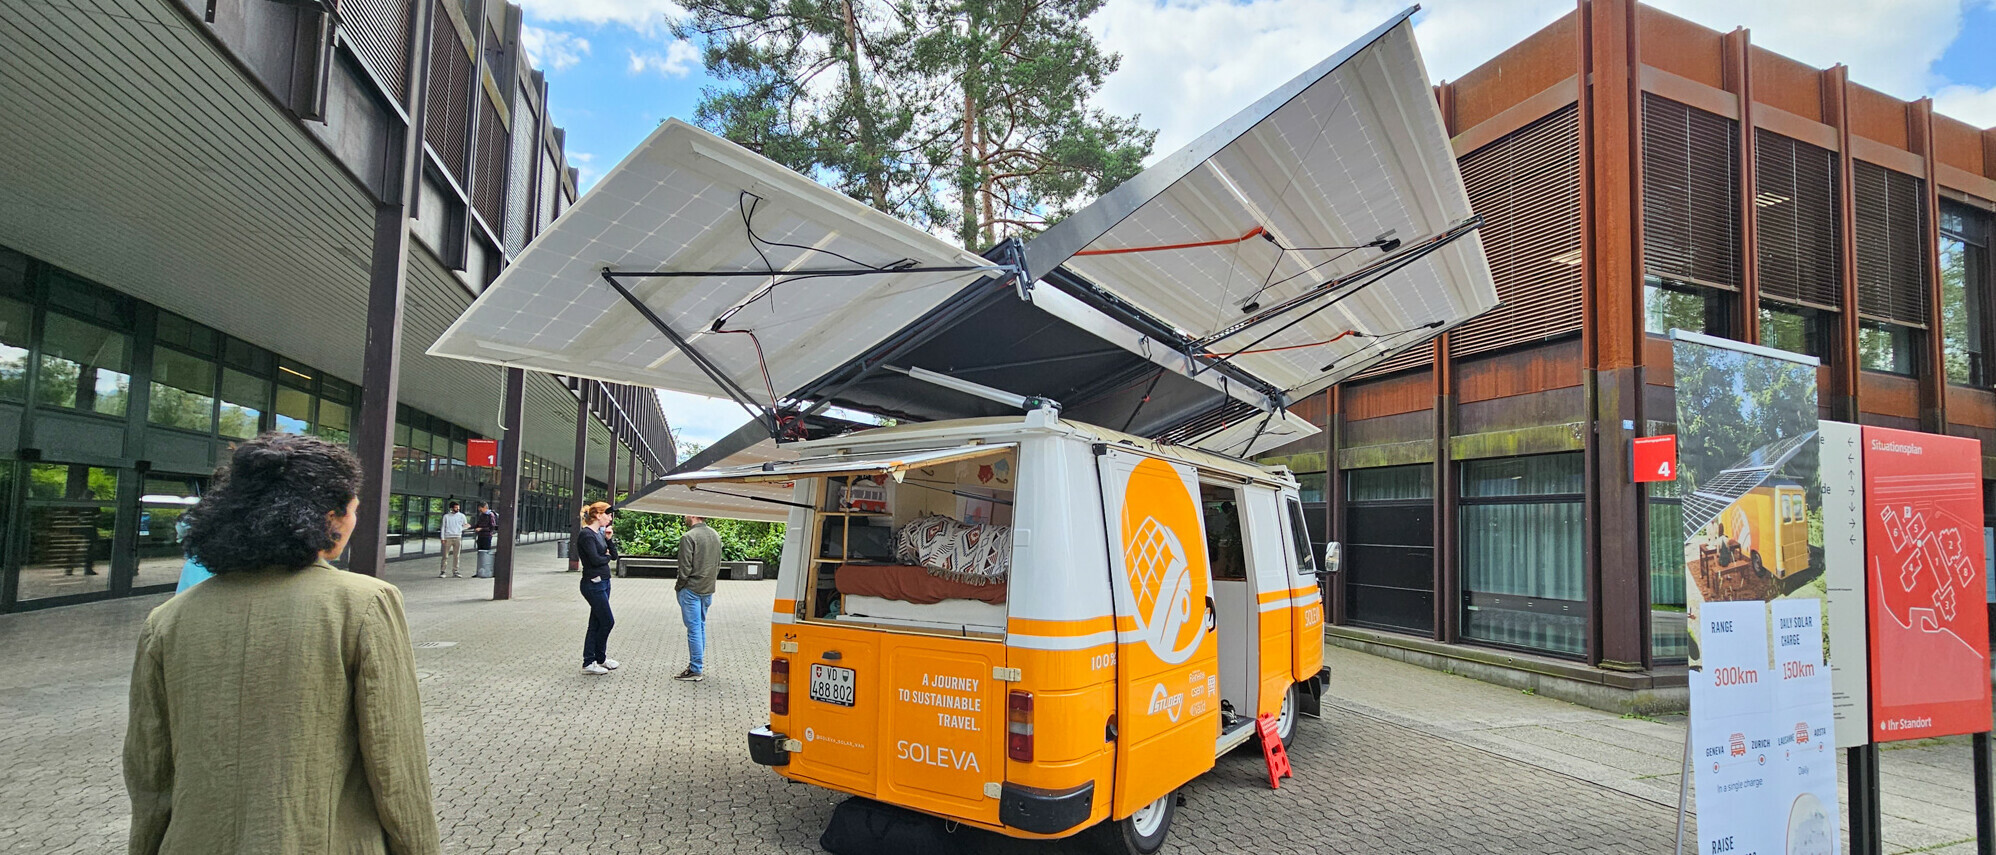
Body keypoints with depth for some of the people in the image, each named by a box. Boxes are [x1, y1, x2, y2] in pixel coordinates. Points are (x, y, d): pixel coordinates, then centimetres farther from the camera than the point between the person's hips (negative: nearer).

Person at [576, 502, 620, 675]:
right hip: (593, 584, -9)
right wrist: (607, 557, -2)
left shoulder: (598, 533, 13)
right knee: (608, 621, -3)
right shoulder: (586, 535, -14)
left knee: (596, 623, 12)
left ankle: (589, 662, 19)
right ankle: (600, 658, 12)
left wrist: (608, 539, -2)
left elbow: (614, 555, 11)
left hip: (603, 583, 9)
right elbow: (595, 560, -22)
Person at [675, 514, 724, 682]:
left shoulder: (688, 537, -15)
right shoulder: (715, 536, 8)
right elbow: (718, 565, 13)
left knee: (694, 628, -3)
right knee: (701, 626, 16)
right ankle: (698, 665, 22)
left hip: (691, 589, -7)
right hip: (708, 589, 7)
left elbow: (685, 568, -16)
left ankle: (696, 670, 1)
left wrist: (678, 586, -3)